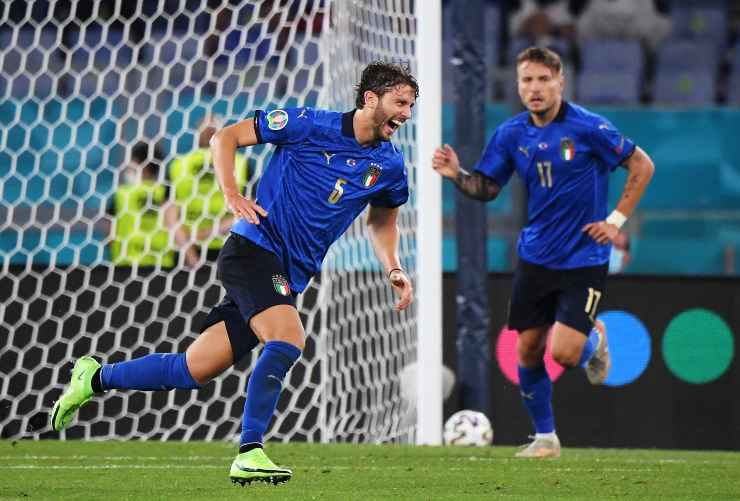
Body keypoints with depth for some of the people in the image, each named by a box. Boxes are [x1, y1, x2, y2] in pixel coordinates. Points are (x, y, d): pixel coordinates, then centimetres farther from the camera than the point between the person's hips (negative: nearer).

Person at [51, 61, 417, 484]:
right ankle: (249, 454, -26)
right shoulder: (310, 124, -9)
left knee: (194, 371, 5)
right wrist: (232, 193, -17)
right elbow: (227, 137, -2)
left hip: (287, 279, 6)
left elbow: (383, 222, 26)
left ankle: (95, 378, 24)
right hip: (254, 248, -6)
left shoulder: (390, 165, 6)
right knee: (289, 338, -30)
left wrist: (394, 269, 8)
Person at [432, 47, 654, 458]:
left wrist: (616, 220, -8)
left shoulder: (587, 127, -14)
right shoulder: (511, 134, 0)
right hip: (535, 256, 5)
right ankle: (545, 437, 21)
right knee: (528, 350, 4)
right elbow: (487, 188, 9)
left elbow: (642, 166, -5)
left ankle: (594, 340, 23)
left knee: (564, 354, -13)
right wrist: (456, 175, -11)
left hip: (583, 259, -5)